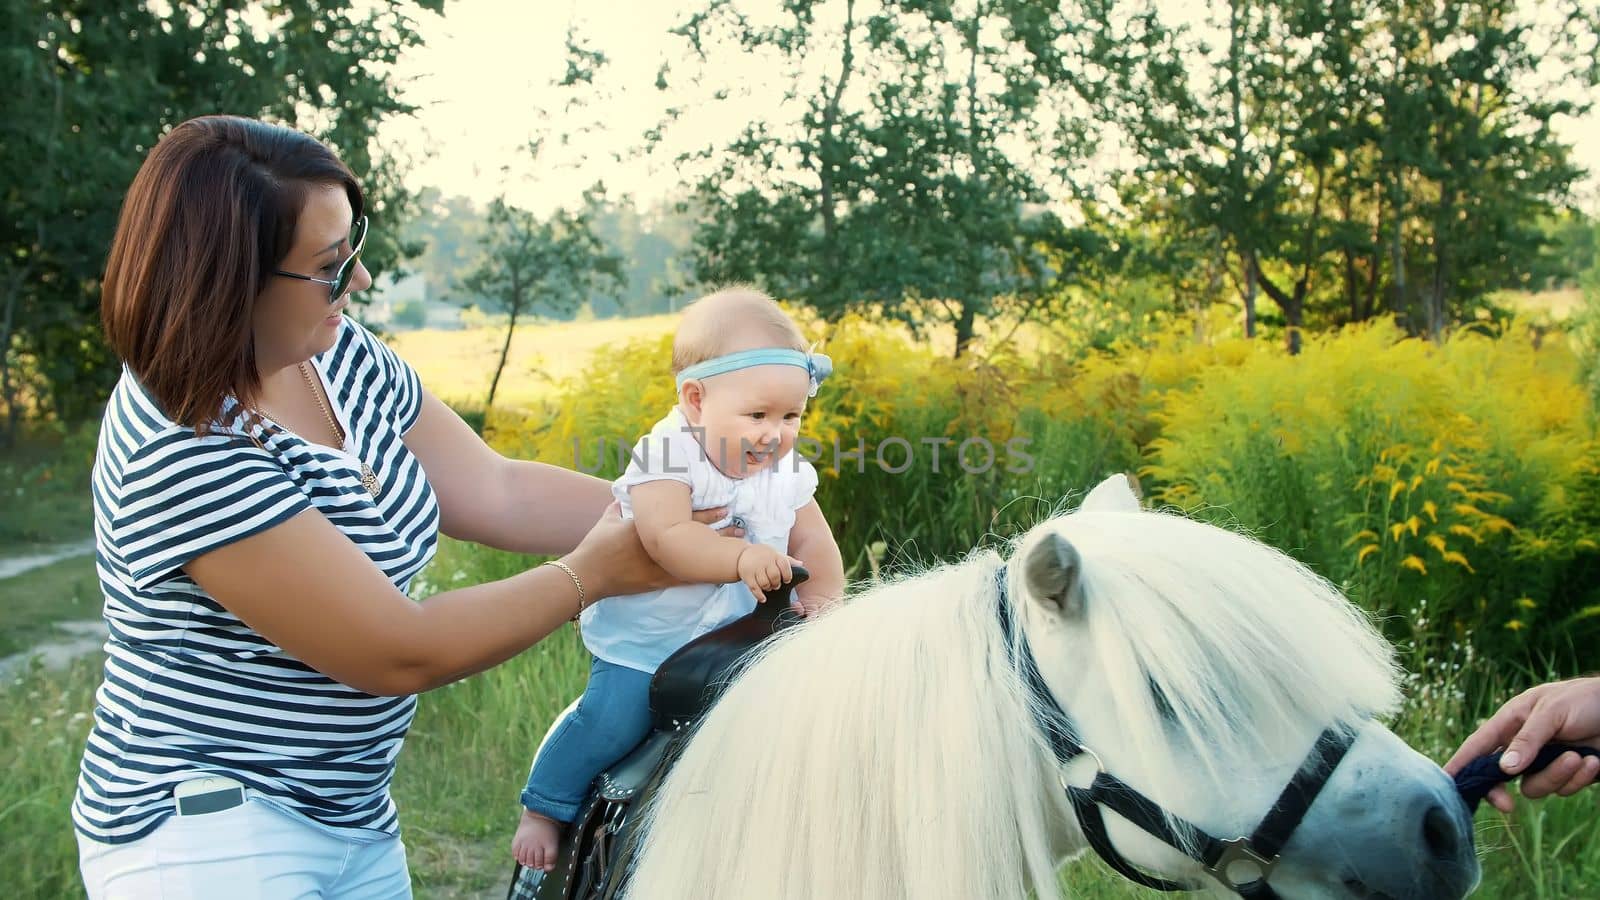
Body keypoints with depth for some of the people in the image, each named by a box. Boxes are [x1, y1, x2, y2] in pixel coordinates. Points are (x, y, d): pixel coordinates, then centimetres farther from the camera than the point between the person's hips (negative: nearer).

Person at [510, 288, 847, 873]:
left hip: (741, 639, 5)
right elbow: (665, 538, -34)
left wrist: (821, 599, -16)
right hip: (646, 642, -5)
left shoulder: (786, 474, -2)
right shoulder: (668, 455, -20)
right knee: (613, 719, -17)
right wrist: (742, 557, -44)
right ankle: (544, 807, 6)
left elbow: (814, 543, 3)